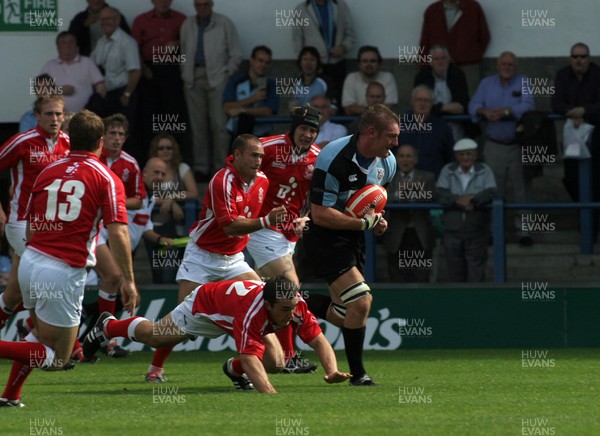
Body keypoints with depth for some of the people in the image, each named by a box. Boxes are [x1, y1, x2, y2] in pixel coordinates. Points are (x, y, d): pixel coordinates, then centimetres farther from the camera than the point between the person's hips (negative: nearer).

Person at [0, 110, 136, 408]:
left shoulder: (47, 172, 11)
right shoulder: (106, 179, -2)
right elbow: (118, 232, -12)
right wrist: (129, 280, -10)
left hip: (30, 261, 6)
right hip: (65, 272, -6)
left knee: (40, 336, 30)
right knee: (56, 359, 3)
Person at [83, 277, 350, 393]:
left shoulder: (296, 306, -35)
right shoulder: (252, 312, -50)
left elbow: (318, 340, -35)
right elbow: (250, 357, -57)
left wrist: (332, 371, -54)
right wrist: (269, 393, -71)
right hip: (205, 304, -5)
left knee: (275, 363, -9)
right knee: (154, 337, 16)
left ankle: (235, 369, 24)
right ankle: (108, 327, 46)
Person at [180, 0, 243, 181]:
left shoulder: (224, 24, 3)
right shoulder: (187, 25, 13)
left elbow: (236, 54, 4)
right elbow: (183, 52, 16)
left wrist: (226, 75, -3)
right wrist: (185, 74, 5)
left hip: (217, 78, -3)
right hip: (194, 80, 3)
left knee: (219, 125, -7)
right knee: (198, 125, 4)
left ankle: (220, 168, -4)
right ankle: (201, 168, 8)